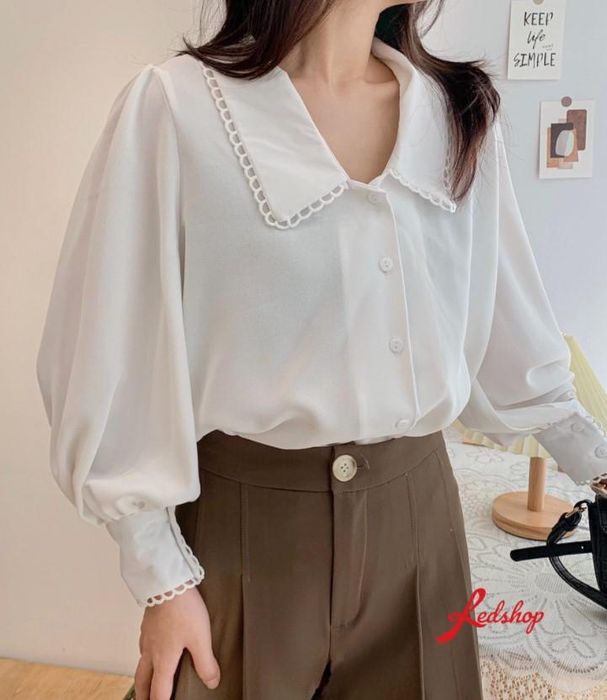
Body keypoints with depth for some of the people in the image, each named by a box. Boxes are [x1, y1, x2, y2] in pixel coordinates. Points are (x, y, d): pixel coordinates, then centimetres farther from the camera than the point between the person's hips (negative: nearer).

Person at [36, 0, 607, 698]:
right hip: (247, 519, -3)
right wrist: (161, 579, -8)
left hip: (416, 512, 5)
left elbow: (509, 328, 11)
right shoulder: (175, 105, -12)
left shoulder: (461, 111, 2)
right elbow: (116, 357, -10)